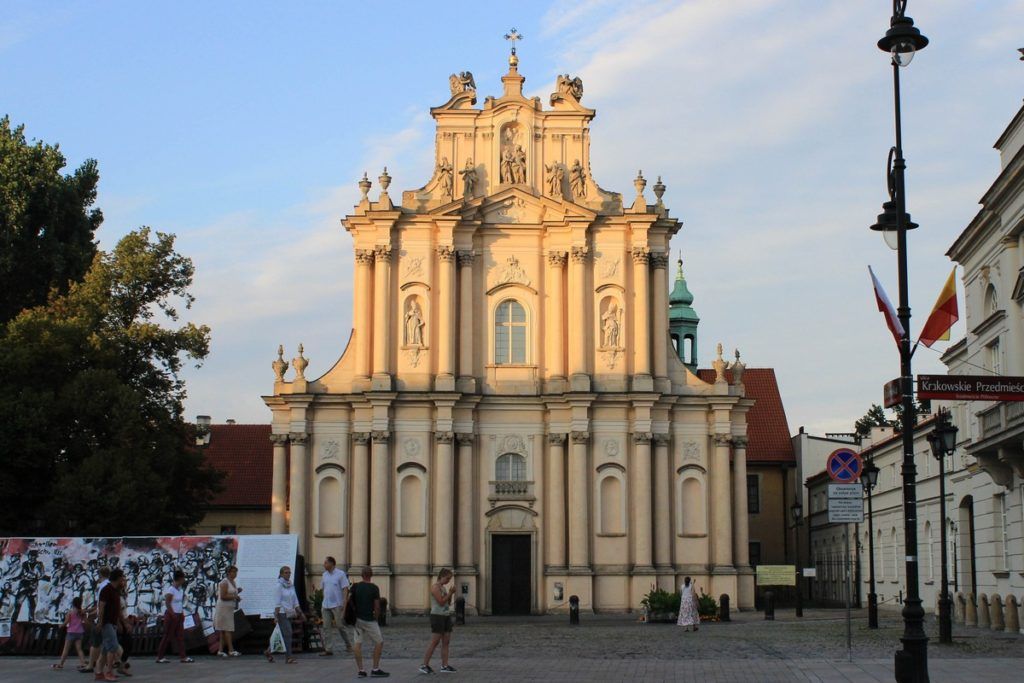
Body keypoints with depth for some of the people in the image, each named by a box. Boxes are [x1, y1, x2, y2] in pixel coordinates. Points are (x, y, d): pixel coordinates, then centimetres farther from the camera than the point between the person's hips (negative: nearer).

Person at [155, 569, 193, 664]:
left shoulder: (180, 589, 9)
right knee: (168, 636, -2)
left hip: (178, 615, 9)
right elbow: (167, 604, -19)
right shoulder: (171, 590, -17)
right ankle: (159, 657, 7)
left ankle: (183, 656, 8)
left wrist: (182, 613, 10)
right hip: (171, 615, -9)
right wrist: (173, 615, -19)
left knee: (180, 636, 7)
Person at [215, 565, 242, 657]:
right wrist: (234, 596, -17)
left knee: (223, 630, 8)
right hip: (224, 607, -9)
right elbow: (223, 596, -20)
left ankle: (220, 650, 9)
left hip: (230, 608, 9)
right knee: (228, 629, -11)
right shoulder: (224, 583, -12)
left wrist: (237, 592, 10)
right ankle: (231, 650, -13)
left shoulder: (233, 582, 17)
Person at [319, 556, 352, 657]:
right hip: (326, 605, 6)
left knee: (340, 626, 0)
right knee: (327, 627, 1)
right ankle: (328, 649, 2)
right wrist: (322, 603, 15)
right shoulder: (325, 575, 12)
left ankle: (348, 645, 17)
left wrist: (344, 603, -17)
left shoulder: (341, 574, -7)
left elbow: (345, 589, -9)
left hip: (337, 605, -6)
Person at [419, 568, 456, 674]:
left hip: (446, 616, 9)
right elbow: (441, 602, -18)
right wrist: (450, 593, -11)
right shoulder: (435, 587, -10)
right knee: (435, 642, -8)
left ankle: (444, 666, 4)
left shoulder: (444, 587, 16)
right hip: (437, 616, -9)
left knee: (446, 641, 3)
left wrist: (451, 594, 3)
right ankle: (424, 665, -3)